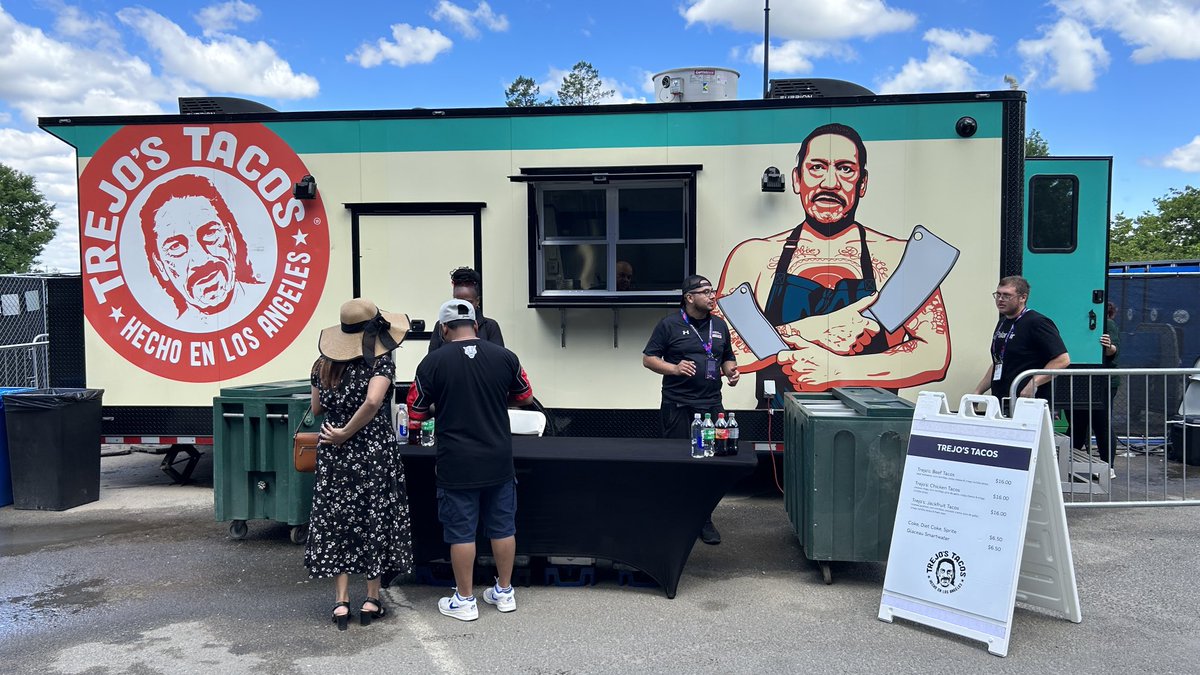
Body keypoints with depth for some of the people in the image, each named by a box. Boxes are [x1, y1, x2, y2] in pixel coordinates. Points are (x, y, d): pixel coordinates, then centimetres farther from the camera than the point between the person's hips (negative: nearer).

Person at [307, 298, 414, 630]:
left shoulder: (323, 365, 3)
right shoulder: (382, 363, -11)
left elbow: (316, 408, 9)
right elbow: (373, 402, -26)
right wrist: (347, 432, -15)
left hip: (334, 454, 4)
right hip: (375, 452, -3)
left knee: (336, 522, 10)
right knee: (375, 521, 9)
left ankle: (341, 601, 12)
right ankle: (372, 600, 17)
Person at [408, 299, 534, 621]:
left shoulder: (433, 361, -8)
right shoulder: (505, 357, -2)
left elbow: (416, 410, 1)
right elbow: (524, 396, 13)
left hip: (457, 464, -3)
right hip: (499, 461, 3)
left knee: (461, 531, 7)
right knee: (502, 526, 14)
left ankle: (464, 600, 16)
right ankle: (504, 592, 25)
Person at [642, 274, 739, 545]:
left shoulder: (720, 325, 14)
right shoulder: (670, 324, -1)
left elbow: (727, 358, 24)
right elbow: (648, 358, -2)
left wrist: (731, 372, 1)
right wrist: (675, 368, -17)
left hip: (711, 404, 4)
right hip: (678, 407, -4)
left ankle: (703, 520, 15)